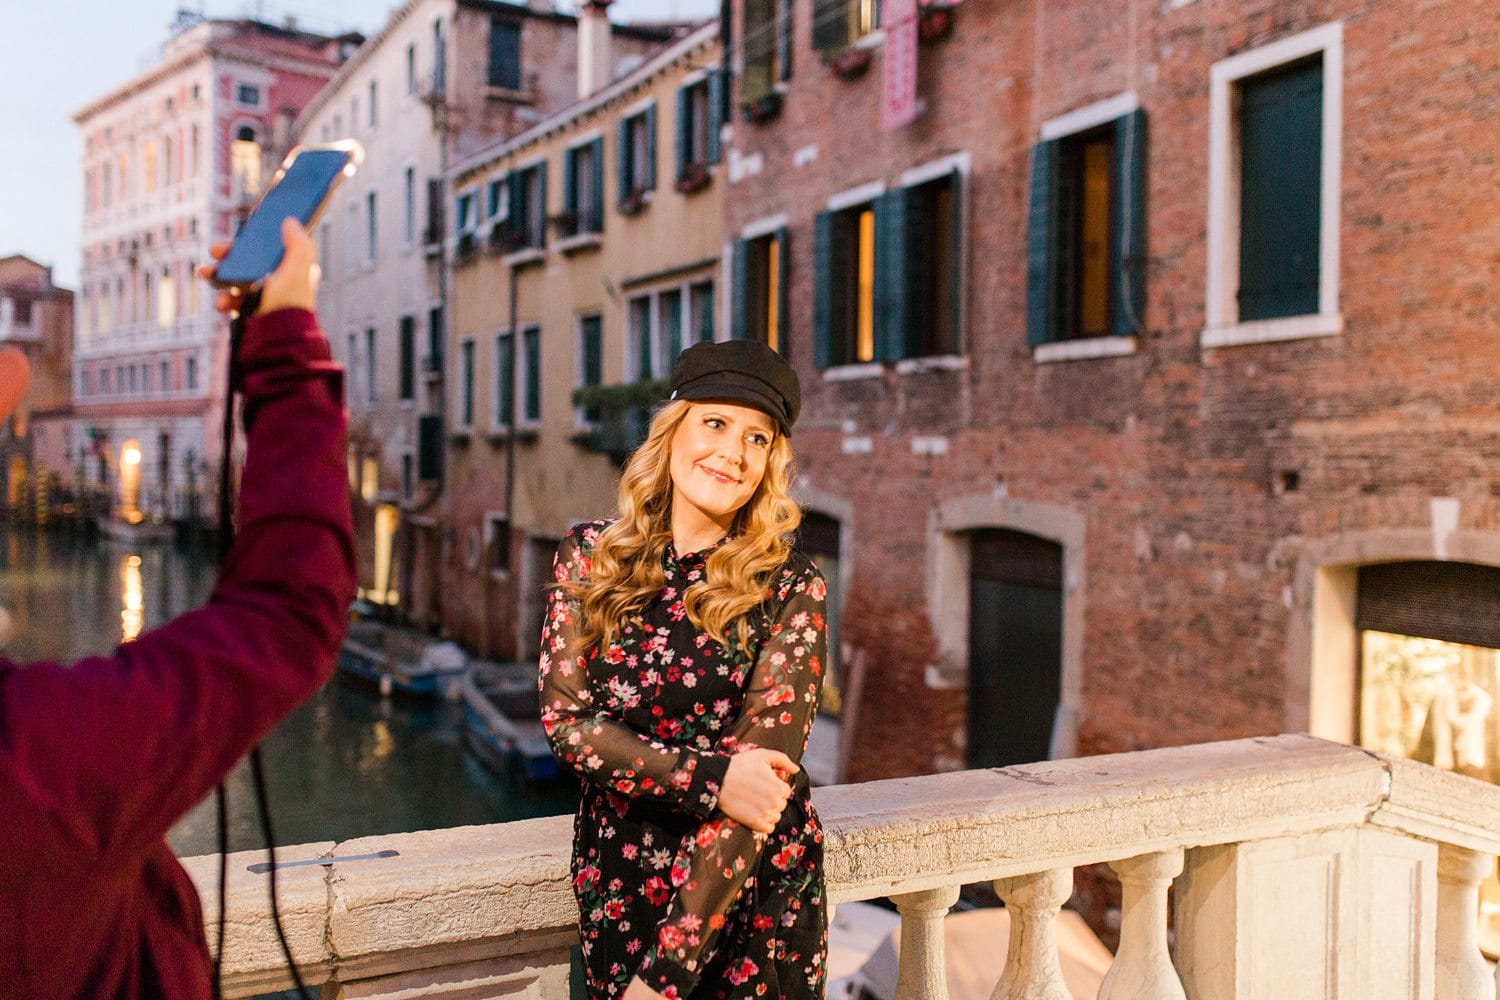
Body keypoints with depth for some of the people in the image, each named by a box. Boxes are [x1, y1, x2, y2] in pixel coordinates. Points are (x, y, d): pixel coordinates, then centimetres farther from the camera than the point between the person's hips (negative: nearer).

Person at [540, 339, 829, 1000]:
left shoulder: (790, 588, -12)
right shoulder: (588, 557, -4)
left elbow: (755, 776, -17)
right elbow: (564, 718, -7)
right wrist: (708, 776, -21)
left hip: (752, 892, -2)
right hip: (616, 877, 2)